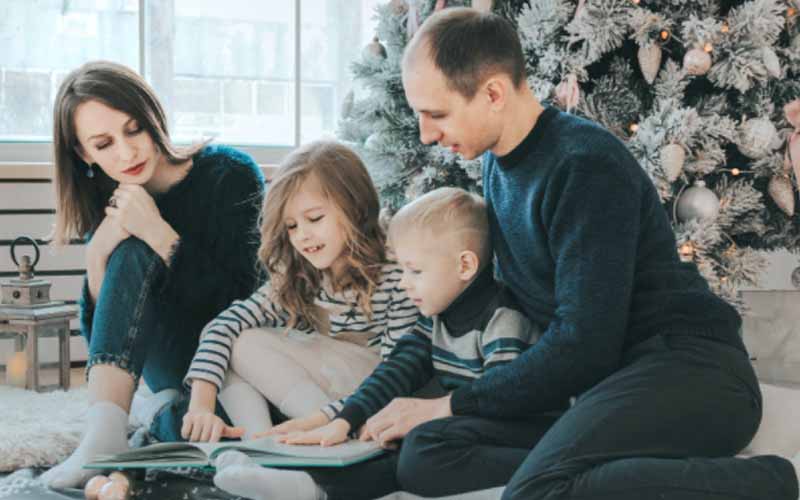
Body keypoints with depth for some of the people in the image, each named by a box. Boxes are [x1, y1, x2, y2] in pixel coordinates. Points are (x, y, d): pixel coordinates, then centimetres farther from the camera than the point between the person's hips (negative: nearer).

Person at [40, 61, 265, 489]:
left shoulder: (229, 175, -12)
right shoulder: (110, 208, 2)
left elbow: (244, 307, -18)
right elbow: (102, 337, -4)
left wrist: (158, 232, -25)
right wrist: (97, 254, -21)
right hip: (178, 370, 4)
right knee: (129, 252, -22)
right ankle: (105, 427, -36)